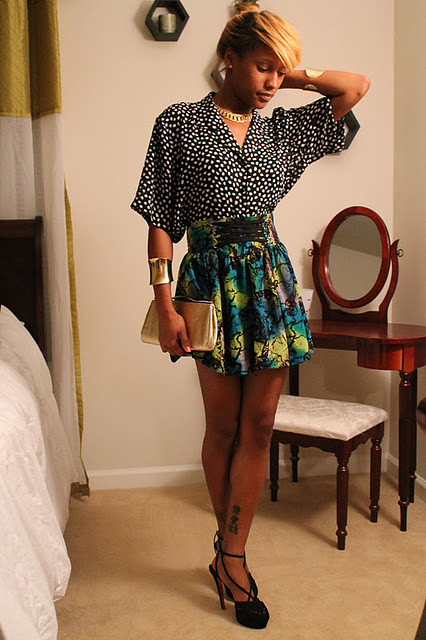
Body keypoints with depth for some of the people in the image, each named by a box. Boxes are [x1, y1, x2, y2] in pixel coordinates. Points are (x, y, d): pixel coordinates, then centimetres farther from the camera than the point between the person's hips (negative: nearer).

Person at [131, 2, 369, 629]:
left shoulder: (282, 128, 11)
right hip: (213, 279, -4)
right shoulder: (180, 123, -1)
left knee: (258, 425, 4)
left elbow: (357, 85, 18)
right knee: (223, 425, 6)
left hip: (271, 277, 4)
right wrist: (165, 301, -10)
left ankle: (230, 554, 17)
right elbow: (161, 220, -4)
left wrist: (294, 76, 9)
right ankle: (231, 548, 26)